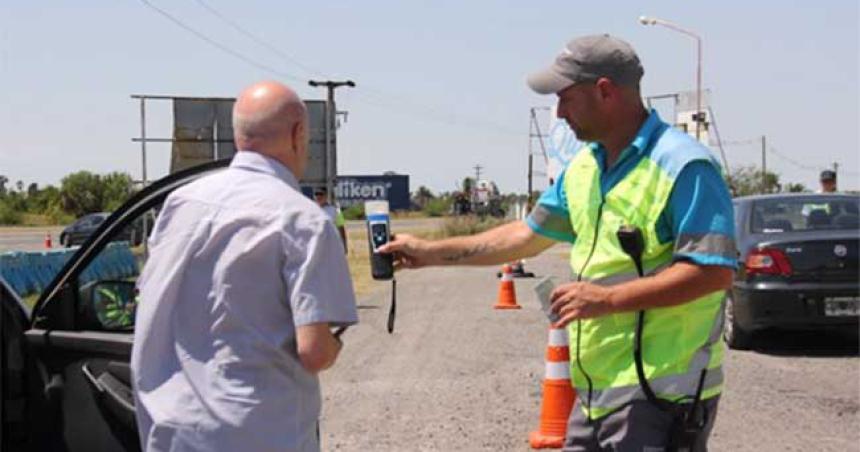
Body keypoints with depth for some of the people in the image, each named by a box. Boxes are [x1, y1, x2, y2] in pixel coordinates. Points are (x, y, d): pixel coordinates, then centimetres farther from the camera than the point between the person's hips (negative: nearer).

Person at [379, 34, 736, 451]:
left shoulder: (683, 166, -14)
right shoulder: (583, 168, 14)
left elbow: (715, 272, -21)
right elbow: (528, 234, 25)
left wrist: (608, 299, -22)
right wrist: (432, 253, 25)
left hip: (660, 397, -9)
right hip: (597, 394, 9)